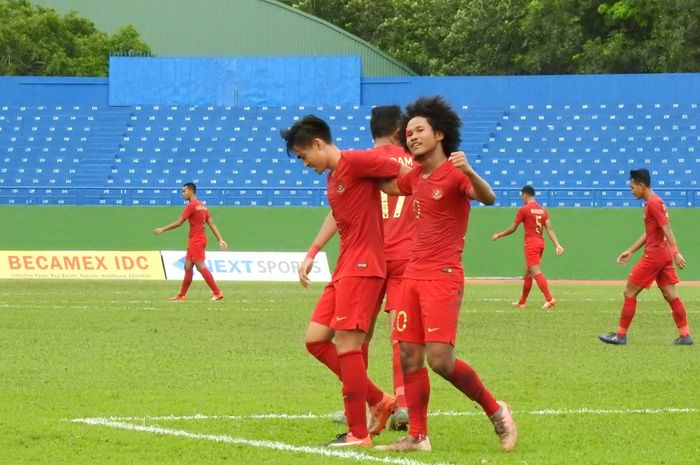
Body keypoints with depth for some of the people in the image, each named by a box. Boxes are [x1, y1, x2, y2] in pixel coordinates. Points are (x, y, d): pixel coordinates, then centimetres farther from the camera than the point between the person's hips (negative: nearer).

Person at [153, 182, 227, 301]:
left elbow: (178, 223, -14)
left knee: (201, 267, -10)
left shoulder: (191, 206, -13)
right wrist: (220, 240, 12)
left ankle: (217, 293, -13)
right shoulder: (202, 206, 14)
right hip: (200, 239, 9)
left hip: (196, 240, -9)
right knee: (188, 267, 12)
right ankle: (181, 296, 15)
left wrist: (162, 229, -6)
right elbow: (212, 224, 13)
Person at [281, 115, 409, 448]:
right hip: (344, 270, 10)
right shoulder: (331, 178, 18)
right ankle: (379, 401, 14)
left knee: (346, 344, -10)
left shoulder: (355, 161, -11)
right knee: (315, 340, 8)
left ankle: (358, 434, -5)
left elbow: (404, 174, -15)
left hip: (362, 267, -10)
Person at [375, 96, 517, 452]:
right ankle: (417, 436, 8)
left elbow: (488, 198, -28)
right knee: (409, 357, 3)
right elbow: (388, 186, 35)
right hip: (413, 276, 8)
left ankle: (495, 411, 3)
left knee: (440, 359, -15)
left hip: (443, 277, -8)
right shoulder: (417, 176, 14)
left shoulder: (454, 174, -9)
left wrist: (469, 172, -46)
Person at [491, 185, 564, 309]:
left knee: (536, 272, -15)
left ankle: (549, 299, -29)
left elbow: (512, 229, -3)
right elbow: (549, 229, 3)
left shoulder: (524, 209, -6)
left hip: (531, 244, -8)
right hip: (541, 243, 8)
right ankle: (521, 302, 26)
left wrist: (498, 235, 12)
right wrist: (557, 244, -3)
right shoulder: (542, 210, 12)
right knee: (527, 272, 18)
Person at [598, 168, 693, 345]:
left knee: (630, 292, -1)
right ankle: (685, 336, 4)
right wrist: (630, 251, 25)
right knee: (670, 295, 7)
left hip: (654, 256, -10)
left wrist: (676, 253, -29)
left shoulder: (653, 203, -14)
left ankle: (620, 335, 3)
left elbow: (666, 229, -22)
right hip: (664, 255, 10)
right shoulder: (655, 202, 16)